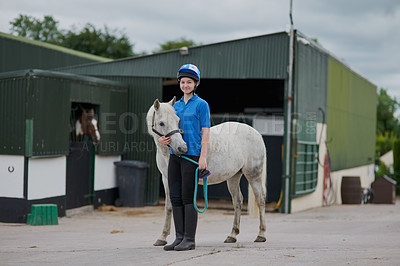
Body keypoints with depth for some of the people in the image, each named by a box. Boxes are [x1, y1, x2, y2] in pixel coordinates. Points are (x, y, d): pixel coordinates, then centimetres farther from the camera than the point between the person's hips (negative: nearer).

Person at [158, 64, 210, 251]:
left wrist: (203, 157, -16)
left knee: (188, 197, -7)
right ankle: (179, 237, 13)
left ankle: (189, 239, -2)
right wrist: (163, 139, 1)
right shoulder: (176, 105, 16)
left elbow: (205, 132, -8)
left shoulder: (201, 105, -3)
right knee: (175, 197, 6)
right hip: (175, 154, 7)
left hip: (192, 154, -7)